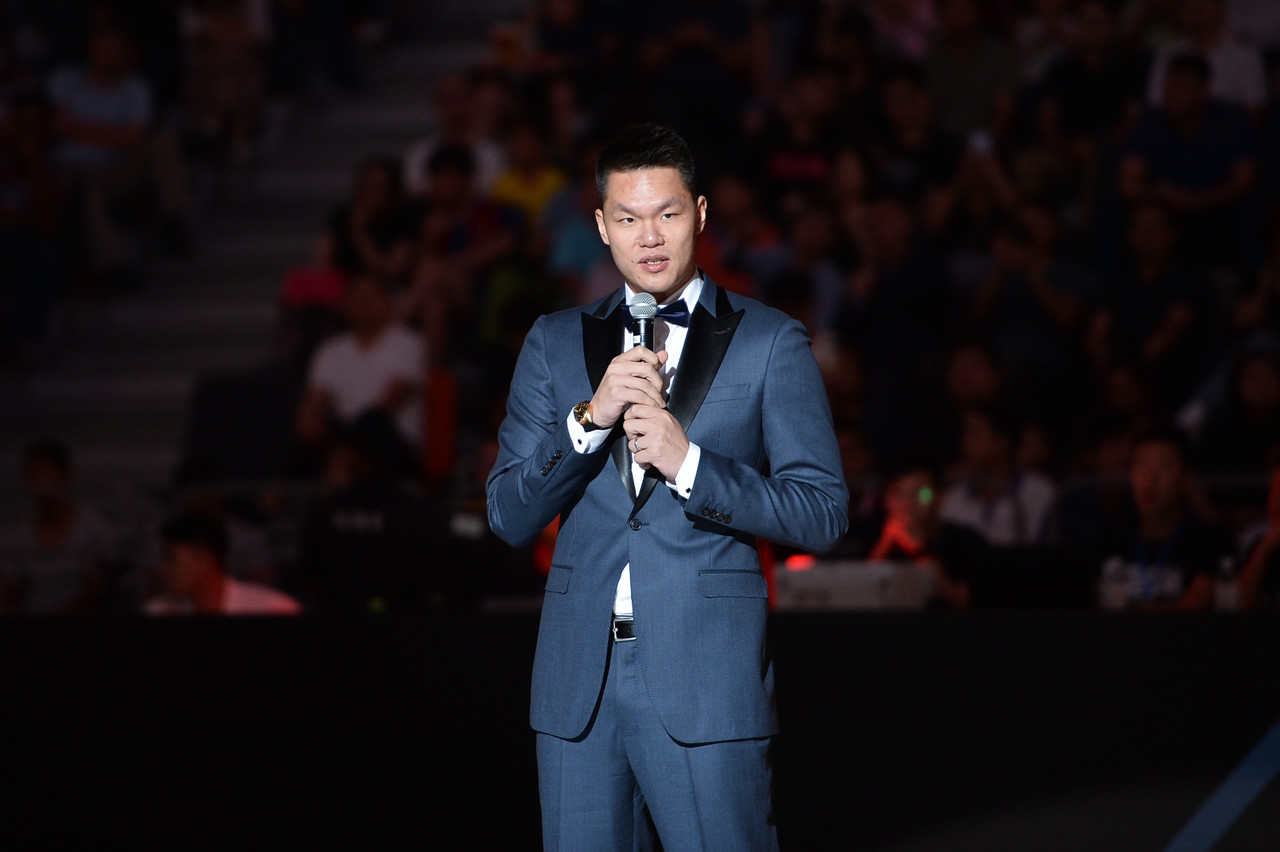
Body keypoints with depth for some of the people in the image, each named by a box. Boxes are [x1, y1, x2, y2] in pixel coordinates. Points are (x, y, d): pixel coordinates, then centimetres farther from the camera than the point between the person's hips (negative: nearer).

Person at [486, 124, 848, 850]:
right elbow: (509, 519, 7)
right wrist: (591, 418, -9)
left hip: (706, 682, -3)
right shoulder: (556, 344, 13)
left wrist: (687, 462, -14)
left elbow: (822, 515, -2)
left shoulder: (770, 344, 3)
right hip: (580, 682, 3)